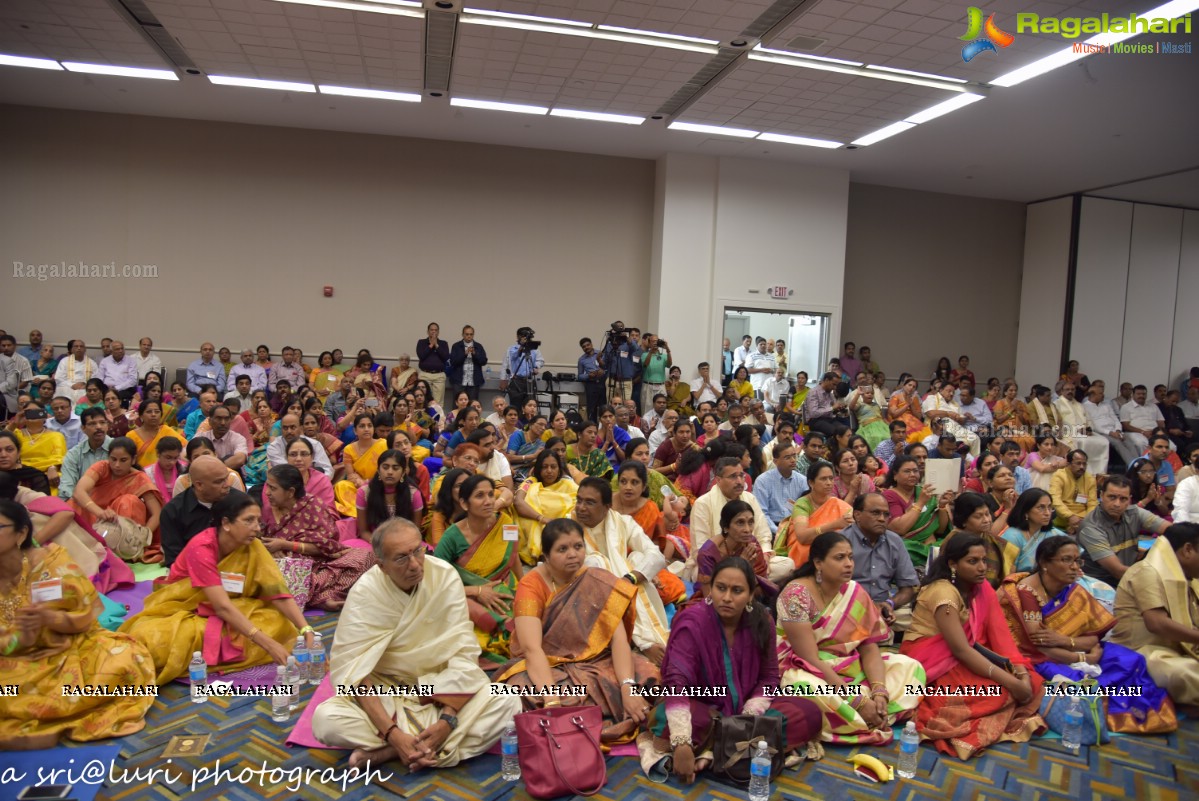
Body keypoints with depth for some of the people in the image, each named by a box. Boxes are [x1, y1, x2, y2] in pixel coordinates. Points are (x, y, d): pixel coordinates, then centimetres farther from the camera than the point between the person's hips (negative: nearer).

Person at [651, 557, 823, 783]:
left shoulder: (761, 621, -6)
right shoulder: (691, 622, -20)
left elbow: (769, 676, -1)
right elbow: (677, 681, -30)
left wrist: (749, 716, -19)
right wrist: (682, 744, -42)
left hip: (745, 709, 5)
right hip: (702, 708, -4)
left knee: (810, 714, -19)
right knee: (667, 720, -37)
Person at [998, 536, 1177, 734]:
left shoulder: (1075, 592, 4)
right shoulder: (1025, 592, -16)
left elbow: (1094, 638, 0)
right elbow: (1038, 647, -18)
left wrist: (1064, 640, -20)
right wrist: (1084, 659, -13)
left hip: (1073, 653, 6)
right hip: (1038, 660, -6)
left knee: (1130, 661, -8)